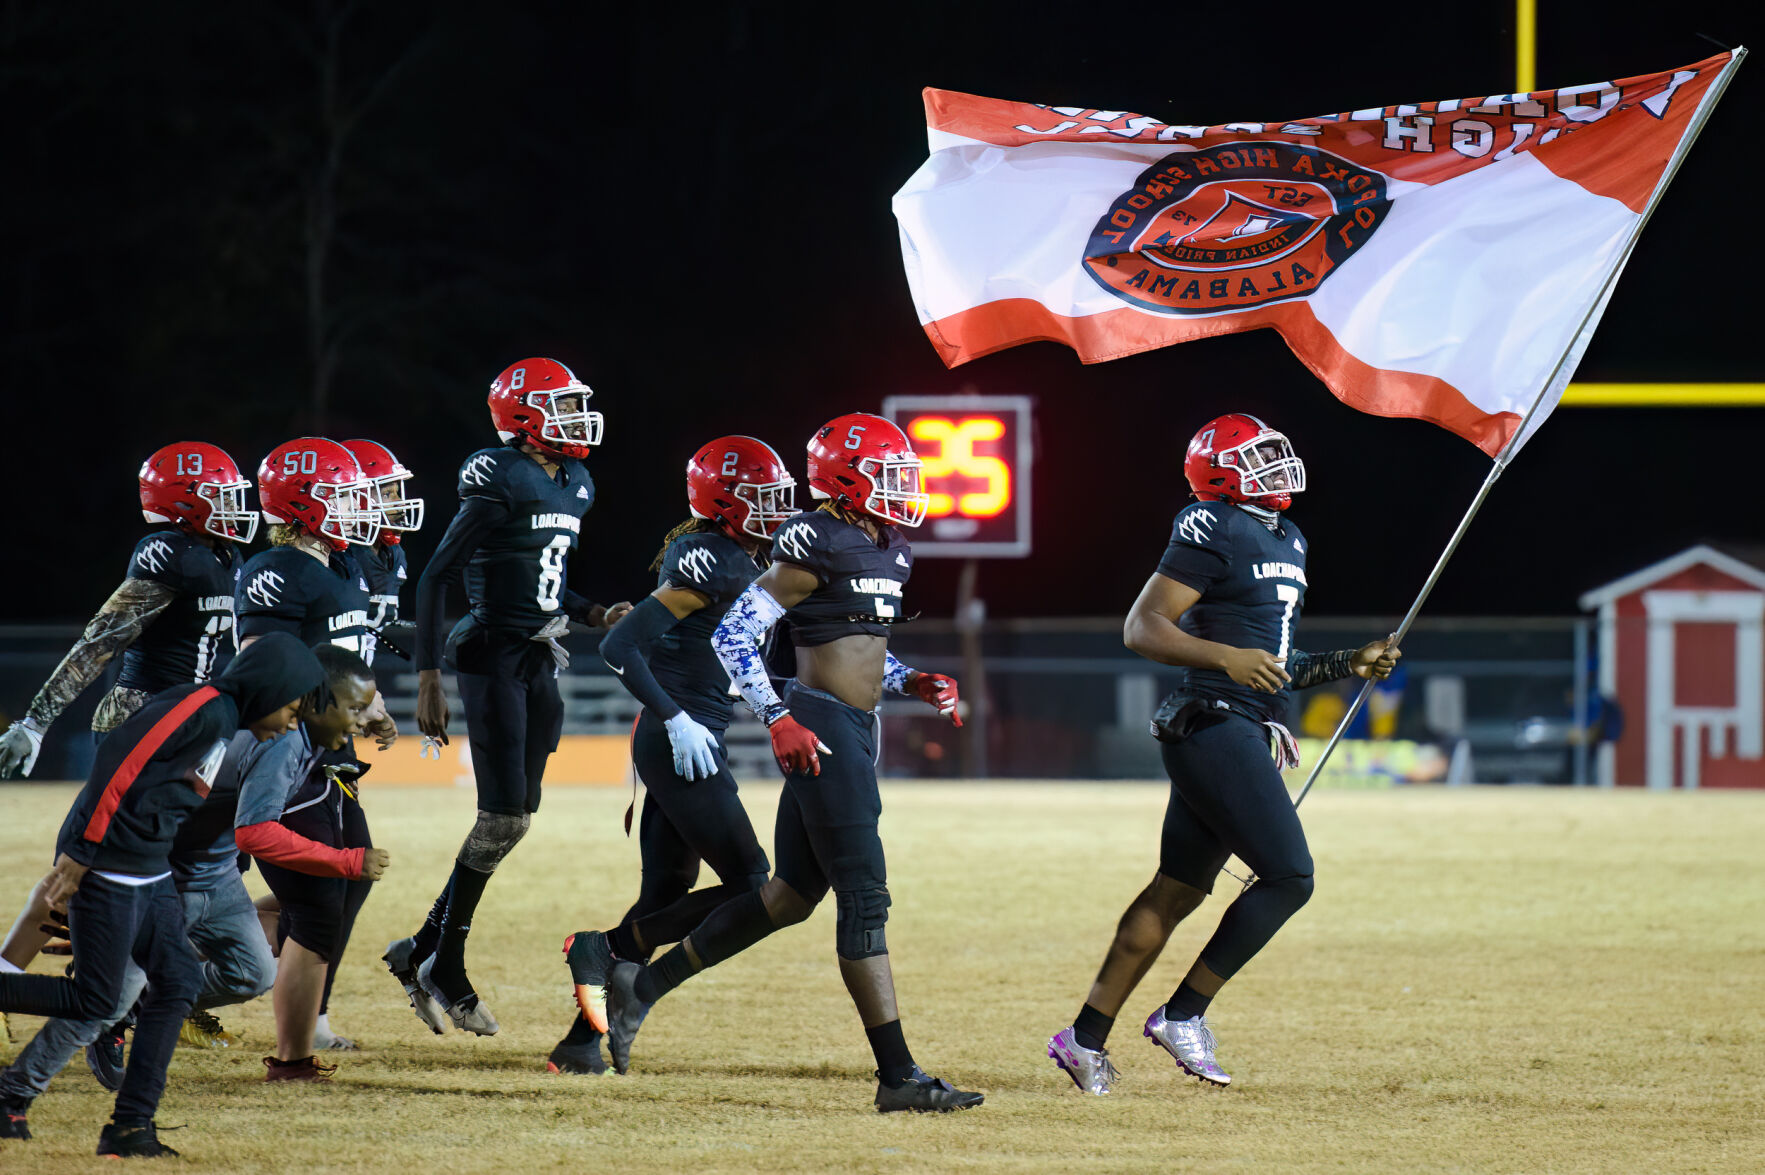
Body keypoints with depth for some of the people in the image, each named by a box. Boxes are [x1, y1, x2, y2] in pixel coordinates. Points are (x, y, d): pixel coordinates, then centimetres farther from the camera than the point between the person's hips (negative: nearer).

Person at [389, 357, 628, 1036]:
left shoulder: (574, 486, 13)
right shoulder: (501, 483, -14)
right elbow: (436, 578, -13)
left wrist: (595, 615, 5)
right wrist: (428, 679, -17)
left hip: (538, 663, 9)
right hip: (493, 656, -9)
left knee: (515, 818, 7)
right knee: (503, 818, -9)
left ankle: (424, 953, 16)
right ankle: (442, 965, 2)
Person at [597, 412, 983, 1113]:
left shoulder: (886, 550, 16)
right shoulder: (815, 544, -13)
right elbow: (733, 636, -14)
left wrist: (912, 684, 11)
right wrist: (780, 720, -23)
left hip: (853, 731, 10)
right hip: (820, 728, -10)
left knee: (791, 896, 14)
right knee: (865, 893, -10)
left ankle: (643, 984, 24)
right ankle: (897, 1075, -9)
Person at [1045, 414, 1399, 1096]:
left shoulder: (1289, 542, 20)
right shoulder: (1214, 532, -9)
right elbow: (1142, 628, -14)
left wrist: (1348, 665, 16)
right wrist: (1226, 657, -27)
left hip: (1249, 733, 10)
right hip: (1214, 726, -10)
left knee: (1176, 892, 10)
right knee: (1289, 877, -13)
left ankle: (1086, 1037, 13)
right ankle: (1183, 1015, -6)